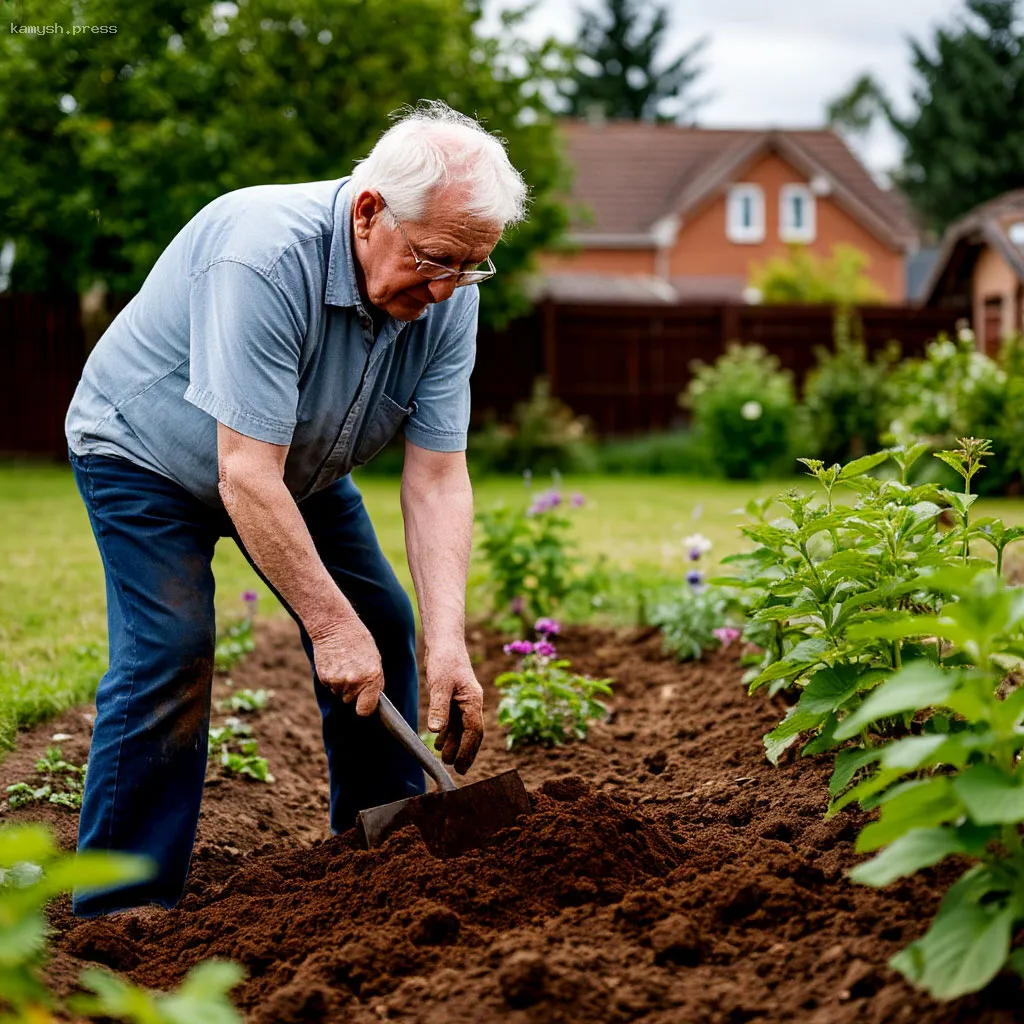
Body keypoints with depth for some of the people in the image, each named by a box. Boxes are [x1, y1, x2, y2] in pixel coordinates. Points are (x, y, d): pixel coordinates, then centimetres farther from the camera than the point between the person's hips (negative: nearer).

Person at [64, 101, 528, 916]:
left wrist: (450, 643, -29)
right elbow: (246, 475, -39)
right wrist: (330, 624, -36)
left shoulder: (447, 298, -19)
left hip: (299, 461, 7)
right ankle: (121, 908, -10)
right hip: (147, 452, -6)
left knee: (384, 626, 3)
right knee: (170, 652, -19)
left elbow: (438, 479, -20)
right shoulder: (264, 258, -40)